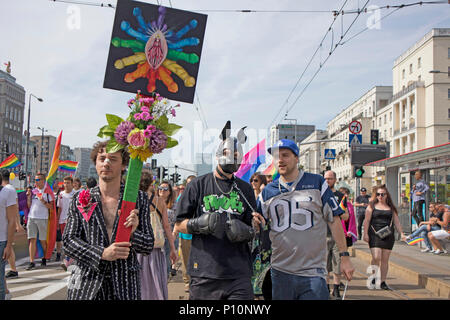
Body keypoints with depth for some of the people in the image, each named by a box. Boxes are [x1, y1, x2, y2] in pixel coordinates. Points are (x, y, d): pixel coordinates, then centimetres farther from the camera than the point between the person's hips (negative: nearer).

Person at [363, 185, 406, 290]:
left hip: (388, 236, 3)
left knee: (385, 260, 4)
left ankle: (383, 282, 11)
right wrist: (365, 234, -7)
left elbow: (396, 222, 16)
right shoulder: (372, 206, 5)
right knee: (376, 258, -14)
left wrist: (401, 233, 7)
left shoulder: (391, 207, 13)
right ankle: (373, 278, 7)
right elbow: (367, 221, 1)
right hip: (375, 235, -3)